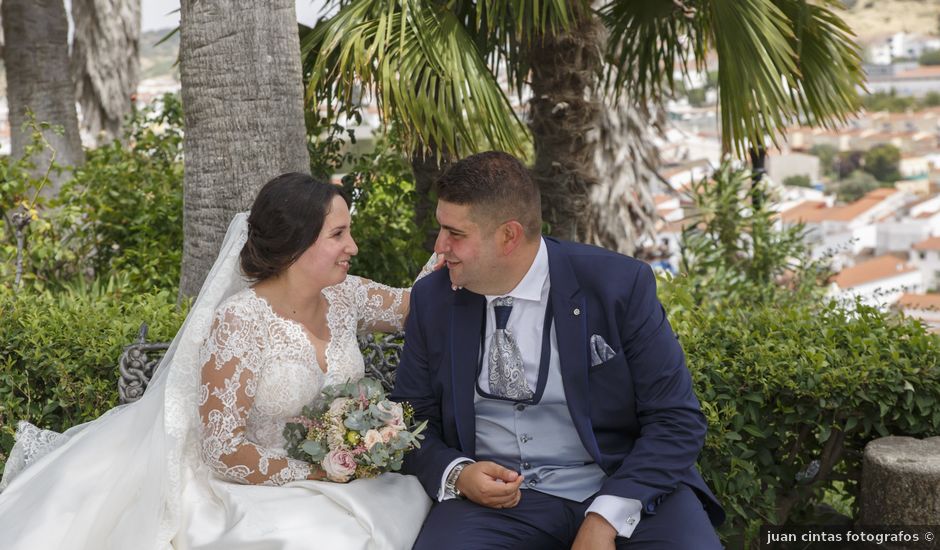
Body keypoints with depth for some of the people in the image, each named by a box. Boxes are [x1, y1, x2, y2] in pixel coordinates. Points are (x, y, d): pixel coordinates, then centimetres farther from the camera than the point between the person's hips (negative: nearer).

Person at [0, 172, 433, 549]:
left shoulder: (343, 296, -2)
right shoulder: (239, 324, -21)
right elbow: (224, 451, -21)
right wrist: (322, 473, -19)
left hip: (333, 476, 9)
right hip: (249, 492, -9)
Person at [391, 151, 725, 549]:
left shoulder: (619, 285, -7)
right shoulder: (432, 299, 2)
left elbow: (677, 420, -7)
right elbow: (412, 420, 9)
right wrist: (456, 475, -12)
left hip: (623, 488, -1)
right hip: (494, 493, 2)